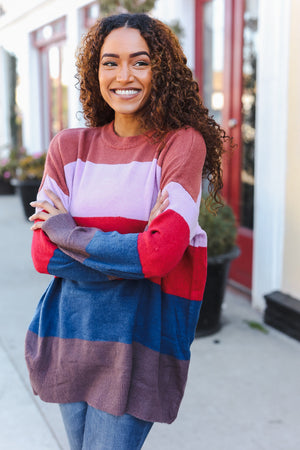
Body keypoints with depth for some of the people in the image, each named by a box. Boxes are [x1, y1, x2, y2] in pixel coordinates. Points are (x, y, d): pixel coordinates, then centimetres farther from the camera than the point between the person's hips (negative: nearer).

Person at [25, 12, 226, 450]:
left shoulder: (183, 143, -9)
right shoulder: (69, 146, 1)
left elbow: (161, 254, -19)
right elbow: (43, 254, -5)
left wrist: (68, 233, -11)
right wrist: (132, 252, -16)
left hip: (138, 336, -4)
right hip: (70, 328, 4)